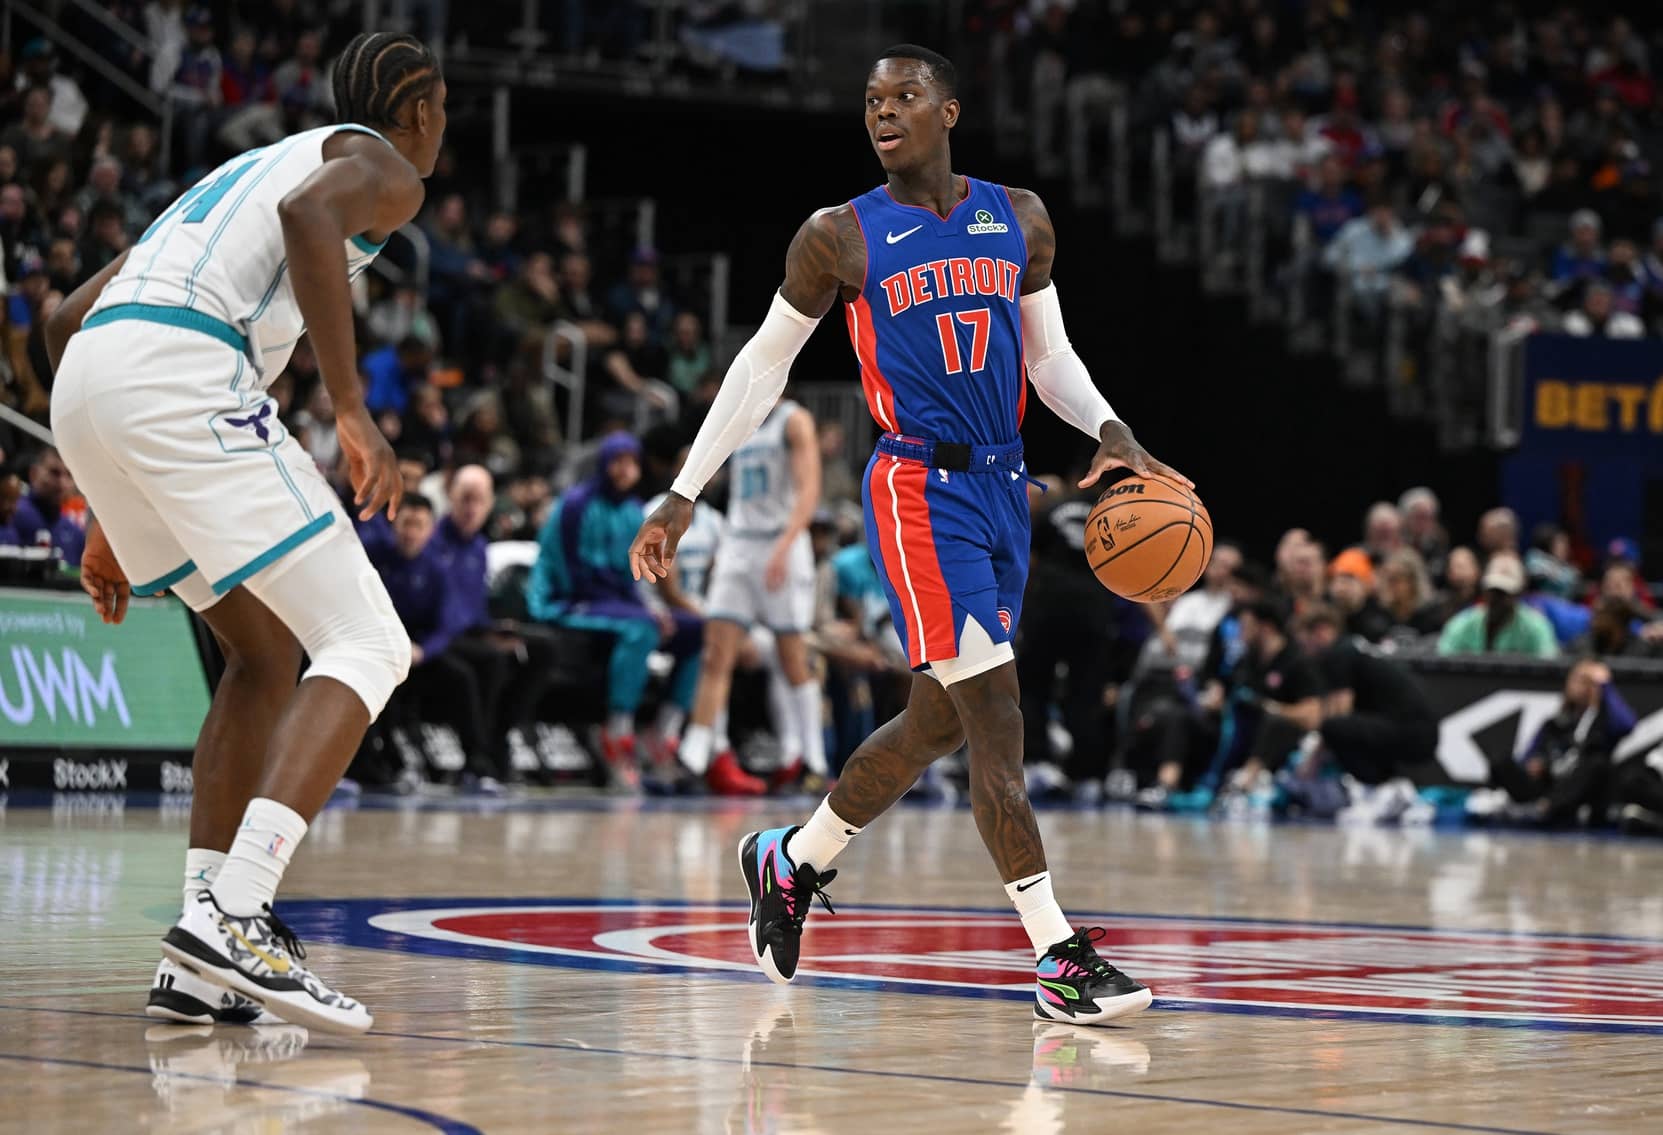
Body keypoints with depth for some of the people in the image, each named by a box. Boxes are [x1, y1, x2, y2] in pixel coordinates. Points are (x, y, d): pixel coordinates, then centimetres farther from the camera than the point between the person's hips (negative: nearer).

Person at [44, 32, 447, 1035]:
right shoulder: (384, 167, 13)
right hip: (183, 377, -8)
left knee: (267, 653, 20)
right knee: (367, 647, -5)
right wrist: (353, 412, -15)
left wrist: (112, 518, 34)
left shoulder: (245, 169, 37)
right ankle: (234, 918, -23)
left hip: (85, 385, 8)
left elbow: (72, 318, 34)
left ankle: (200, 968, 11)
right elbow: (309, 214, -14)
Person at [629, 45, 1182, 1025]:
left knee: (940, 722, 13)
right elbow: (762, 367, 6)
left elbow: (1049, 354, 17)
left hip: (1004, 486, 6)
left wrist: (1111, 432, -2)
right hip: (919, 490, -6)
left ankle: (790, 860, 35)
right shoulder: (841, 237, -2)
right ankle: (1058, 955, -16)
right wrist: (684, 495, 3)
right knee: (996, 716, -15)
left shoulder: (1019, 219, 9)